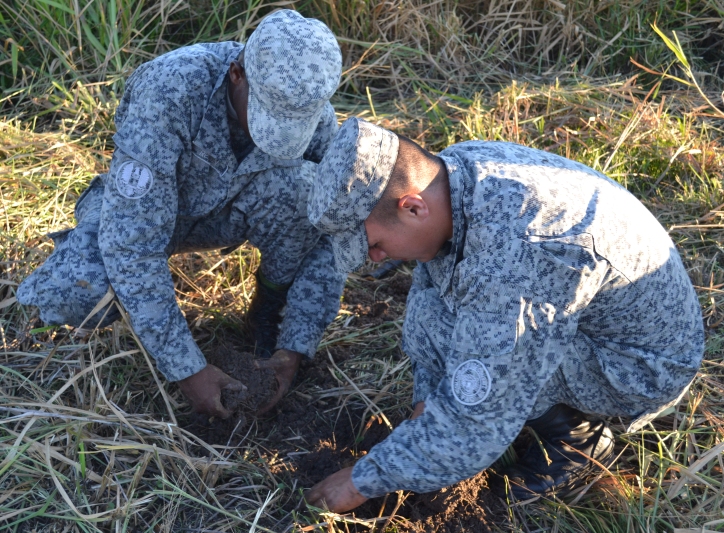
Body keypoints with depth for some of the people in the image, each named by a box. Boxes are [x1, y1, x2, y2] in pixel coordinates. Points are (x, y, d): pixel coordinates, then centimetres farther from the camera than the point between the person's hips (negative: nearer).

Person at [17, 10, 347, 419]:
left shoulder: (314, 114, -25)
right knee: (67, 298, -30)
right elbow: (131, 242, -37)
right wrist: (187, 368, -35)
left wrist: (294, 347, -25)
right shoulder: (168, 90, -38)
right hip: (138, 209, -1)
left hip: (228, 210, 2)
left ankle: (271, 305, -3)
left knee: (300, 184, -31)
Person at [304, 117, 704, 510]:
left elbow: (474, 424, -32)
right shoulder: (454, 171, -13)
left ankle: (575, 436, -1)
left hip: (639, 362, -8)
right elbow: (428, 283, 4)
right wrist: (427, 399, 2)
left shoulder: (511, 260, -39)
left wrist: (366, 480, -18)